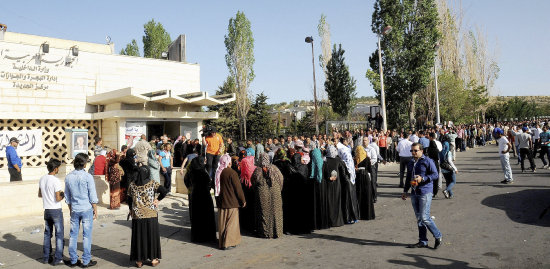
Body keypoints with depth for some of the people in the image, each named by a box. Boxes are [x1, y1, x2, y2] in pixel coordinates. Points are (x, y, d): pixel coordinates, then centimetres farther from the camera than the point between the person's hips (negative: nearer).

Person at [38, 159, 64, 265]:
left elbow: (39, 194, 14)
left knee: (47, 234, 17)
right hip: (56, 210, -7)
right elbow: (58, 198, -20)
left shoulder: (42, 179, 3)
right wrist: (63, 194, -1)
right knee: (59, 234, 3)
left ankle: (46, 257, 23)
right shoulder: (56, 181, -19)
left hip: (46, 210, 7)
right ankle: (58, 258, 6)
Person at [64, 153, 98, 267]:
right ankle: (86, 261, 8)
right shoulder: (87, 176, -12)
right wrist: (95, 210, 0)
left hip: (74, 210, 5)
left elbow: (67, 197, 11)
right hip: (86, 209, -5)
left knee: (73, 235, 12)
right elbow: (92, 196, -10)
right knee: (86, 235, 2)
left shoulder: (68, 177, 3)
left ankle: (73, 260, 19)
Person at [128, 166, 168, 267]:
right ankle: (153, 259, 19)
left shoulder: (132, 185, -1)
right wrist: (157, 199, 0)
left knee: (138, 237, 11)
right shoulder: (152, 183, -8)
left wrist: (131, 210, 21)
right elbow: (164, 191, -17)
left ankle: (139, 260, 19)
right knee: (152, 236, 10)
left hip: (137, 215, 2)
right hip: (151, 215, -1)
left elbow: (129, 199, 5)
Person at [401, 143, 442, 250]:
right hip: (414, 193, 7)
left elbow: (435, 174, -9)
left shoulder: (427, 161, -4)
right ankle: (423, 241, 16)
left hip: (425, 193, -7)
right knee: (419, 218, 9)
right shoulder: (410, 163, 18)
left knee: (424, 217, -11)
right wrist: (405, 191, 23)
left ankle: (438, 236, 9)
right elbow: (408, 178, 25)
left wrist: (422, 179, -19)